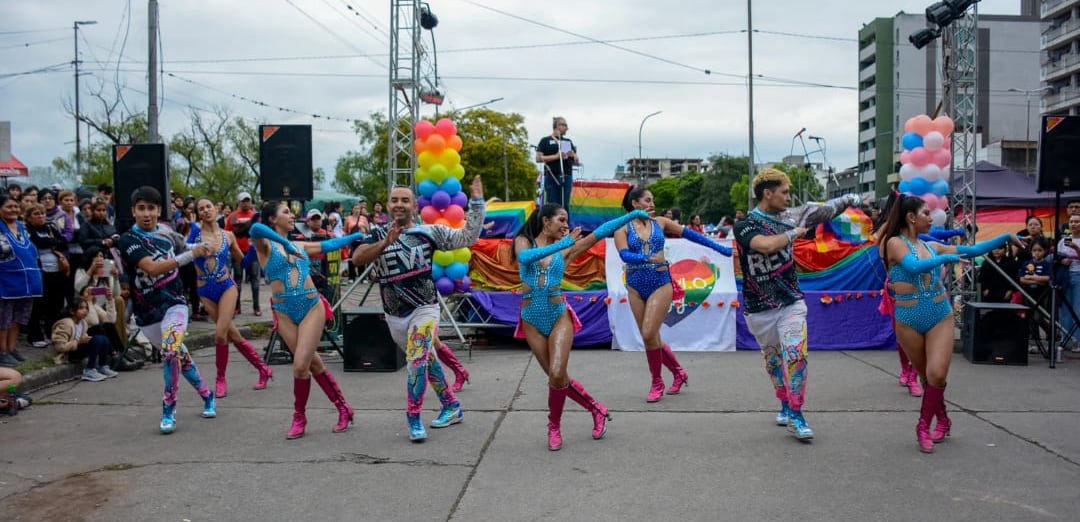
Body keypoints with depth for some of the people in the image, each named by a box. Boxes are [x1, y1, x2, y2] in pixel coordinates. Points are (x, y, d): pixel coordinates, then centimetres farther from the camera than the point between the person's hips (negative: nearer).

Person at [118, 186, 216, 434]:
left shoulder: (167, 233, 1)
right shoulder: (128, 239, -13)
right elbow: (152, 268, -30)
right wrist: (190, 254, -36)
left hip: (174, 303, 1)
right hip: (147, 313, -1)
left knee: (170, 351, -21)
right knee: (179, 355, 11)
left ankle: (168, 409, -9)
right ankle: (206, 395, 32)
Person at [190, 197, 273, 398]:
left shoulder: (228, 236, 4)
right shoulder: (194, 233, -1)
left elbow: (242, 261, 15)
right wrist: (194, 231, -19)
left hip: (226, 287, -1)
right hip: (206, 291, 1)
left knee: (220, 334, -12)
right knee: (233, 335, 5)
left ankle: (220, 379, 8)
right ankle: (263, 369, 18)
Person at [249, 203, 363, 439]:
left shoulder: (300, 245, 15)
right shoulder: (265, 246, 1)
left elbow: (329, 245, 26)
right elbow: (255, 229, -21)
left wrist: (357, 235, 27)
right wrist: (284, 243, -22)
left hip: (312, 308, 1)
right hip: (284, 313, -1)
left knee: (301, 365, -9)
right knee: (314, 364, 4)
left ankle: (299, 417, 13)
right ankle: (344, 409, 20)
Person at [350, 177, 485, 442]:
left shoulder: (429, 232, -4)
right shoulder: (378, 235, -3)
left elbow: (468, 237, -5)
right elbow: (357, 258, -20)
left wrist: (476, 202, -10)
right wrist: (385, 242, -34)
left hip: (424, 309, -3)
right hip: (394, 316, 3)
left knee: (418, 361, -17)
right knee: (426, 360, 16)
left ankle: (414, 419, -5)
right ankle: (451, 406, 32)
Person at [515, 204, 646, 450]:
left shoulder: (566, 249, 3)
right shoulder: (523, 241, 1)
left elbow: (599, 233, 0)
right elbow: (525, 257, -23)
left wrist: (631, 215, -4)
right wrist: (560, 244, -27)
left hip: (559, 317, 0)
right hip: (532, 320, 0)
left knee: (557, 375, -12)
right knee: (555, 376, 4)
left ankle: (554, 426, 12)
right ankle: (596, 409, 25)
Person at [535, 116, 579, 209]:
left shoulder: (568, 141, 17)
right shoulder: (545, 141, 4)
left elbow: (577, 162, 18)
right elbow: (538, 158, -5)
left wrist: (573, 155, -5)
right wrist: (556, 156, -14)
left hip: (567, 177, 4)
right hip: (552, 177, -4)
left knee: (565, 206, 1)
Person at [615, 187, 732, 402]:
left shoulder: (660, 223, 5)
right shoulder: (623, 228, -1)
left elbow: (689, 234, 11)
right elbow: (624, 255, -16)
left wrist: (719, 248, 12)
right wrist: (647, 258, -34)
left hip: (661, 283, -1)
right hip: (636, 286, 1)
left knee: (649, 334, -12)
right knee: (650, 336, 6)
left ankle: (657, 383, 7)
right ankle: (678, 372, 28)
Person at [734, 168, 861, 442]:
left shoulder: (789, 216, 3)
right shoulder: (745, 225, -13)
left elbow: (823, 210, 17)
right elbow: (767, 245, -31)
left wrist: (850, 198, 23)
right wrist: (795, 232, -16)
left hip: (791, 303, 2)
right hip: (759, 309, -2)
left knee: (795, 356, -11)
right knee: (772, 359, 13)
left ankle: (796, 414, -4)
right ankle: (785, 405, 33)